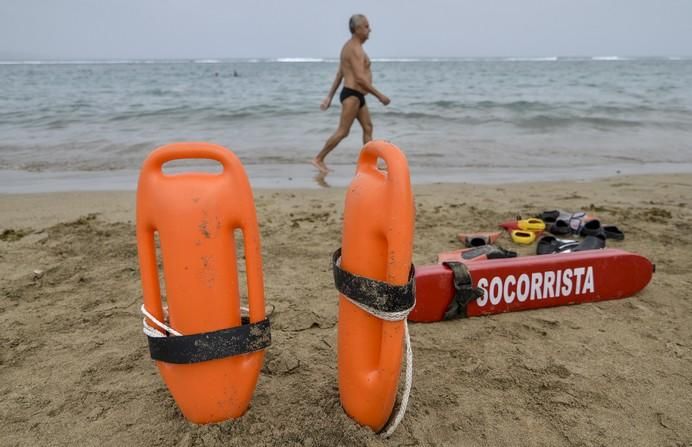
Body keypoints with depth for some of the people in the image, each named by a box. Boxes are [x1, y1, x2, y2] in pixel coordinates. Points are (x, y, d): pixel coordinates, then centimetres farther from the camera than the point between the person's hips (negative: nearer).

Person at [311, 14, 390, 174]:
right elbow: (360, 78, -23)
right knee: (343, 131, -7)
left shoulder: (350, 47, 18)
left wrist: (329, 97, 17)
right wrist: (380, 95, -18)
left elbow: (339, 75, 18)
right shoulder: (355, 49, -15)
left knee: (368, 128, 12)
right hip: (352, 95, -11)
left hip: (357, 96, 11)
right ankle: (318, 159, 1)